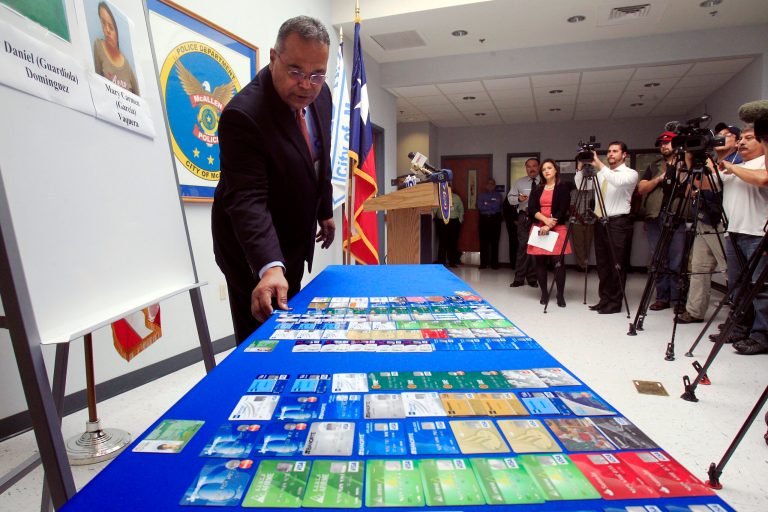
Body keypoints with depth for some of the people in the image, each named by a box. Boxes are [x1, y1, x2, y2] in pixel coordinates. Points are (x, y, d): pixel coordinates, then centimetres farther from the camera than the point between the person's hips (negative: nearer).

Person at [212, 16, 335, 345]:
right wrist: (269, 267, -47)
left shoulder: (320, 95, -5)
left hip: (295, 239, 7)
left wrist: (324, 211, 16)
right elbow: (247, 200, -35)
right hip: (254, 248, -7)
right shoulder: (243, 114, -28)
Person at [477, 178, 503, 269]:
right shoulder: (482, 195, 15)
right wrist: (492, 205, -2)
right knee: (483, 242, -2)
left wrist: (486, 204, -1)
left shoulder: (498, 195, 10)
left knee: (495, 242, -3)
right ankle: (483, 263, 2)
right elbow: (479, 206, -1)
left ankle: (494, 263, 1)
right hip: (484, 219, 1)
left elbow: (497, 206, -7)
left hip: (495, 219, -1)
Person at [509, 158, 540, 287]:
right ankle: (519, 278, 3)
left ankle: (532, 278, 14)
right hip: (524, 217, 1)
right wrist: (518, 198, -9)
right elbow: (510, 198, 11)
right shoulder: (519, 183, 12)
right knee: (523, 246, -2)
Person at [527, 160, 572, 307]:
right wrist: (545, 219, -16)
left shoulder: (563, 188, 3)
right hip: (539, 228, 3)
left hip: (557, 228, -3)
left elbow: (563, 210, -7)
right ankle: (544, 293, 13)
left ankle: (560, 295, 3)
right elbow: (531, 209, 1)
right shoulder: (537, 190, 14)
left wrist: (549, 226, -16)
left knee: (559, 263, -5)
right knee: (540, 262, 2)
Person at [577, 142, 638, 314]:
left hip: (618, 223, -6)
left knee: (616, 265, -2)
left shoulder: (631, 173, -2)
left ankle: (615, 303, 5)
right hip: (600, 222, 6)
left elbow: (618, 181, -24)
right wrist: (580, 167, 0)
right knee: (602, 264, 10)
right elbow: (581, 186, 13)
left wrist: (599, 165, -26)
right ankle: (604, 300, 18)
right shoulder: (601, 174, 16)